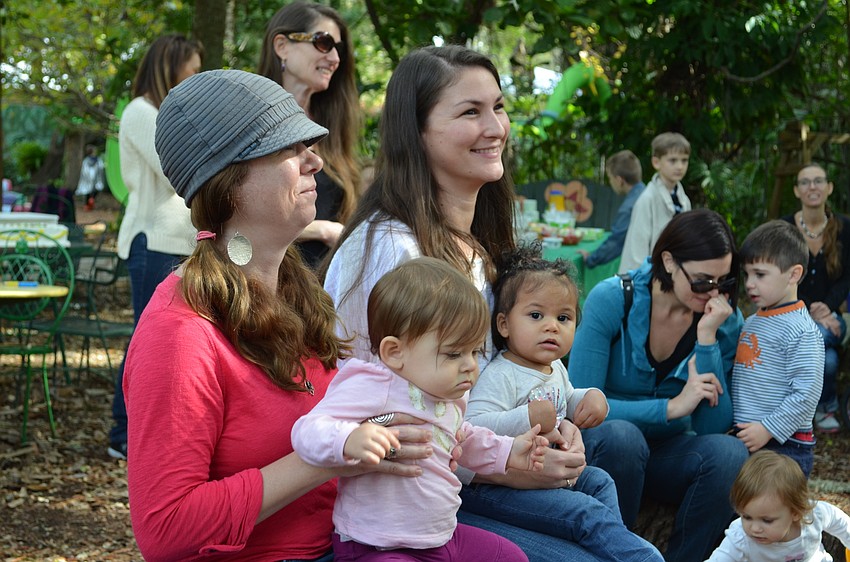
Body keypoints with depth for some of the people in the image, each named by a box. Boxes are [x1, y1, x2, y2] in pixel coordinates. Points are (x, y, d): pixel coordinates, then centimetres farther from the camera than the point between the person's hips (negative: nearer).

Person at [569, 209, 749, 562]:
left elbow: (713, 425, -11)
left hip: (667, 453, 3)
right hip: (600, 448, -3)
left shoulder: (726, 321, -5)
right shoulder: (612, 300, -15)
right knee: (621, 436, -37)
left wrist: (708, 338, -21)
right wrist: (671, 407, -27)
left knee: (730, 452, -28)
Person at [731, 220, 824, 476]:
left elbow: (807, 393, -19)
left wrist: (768, 429, -20)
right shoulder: (751, 322, 15)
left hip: (785, 445, -9)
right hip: (744, 439, 9)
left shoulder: (800, 330, -14)